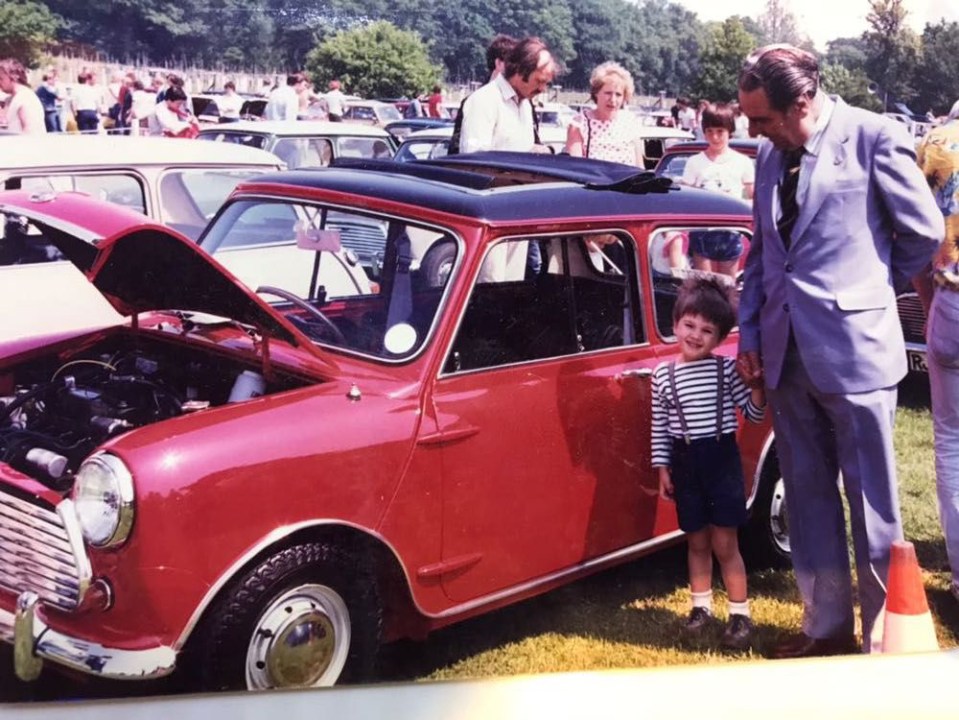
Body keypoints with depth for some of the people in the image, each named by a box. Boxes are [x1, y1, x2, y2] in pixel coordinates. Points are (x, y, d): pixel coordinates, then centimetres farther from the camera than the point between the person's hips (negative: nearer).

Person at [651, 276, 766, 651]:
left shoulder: (728, 369, -4)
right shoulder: (663, 374, 0)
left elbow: (755, 413, -2)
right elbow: (660, 427, 5)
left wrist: (757, 382, -19)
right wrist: (663, 469, 3)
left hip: (722, 458, -2)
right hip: (684, 462, 2)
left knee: (724, 543, 0)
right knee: (697, 541, 13)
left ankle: (740, 614, 9)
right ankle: (701, 606, 27)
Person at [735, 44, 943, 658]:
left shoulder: (875, 136, -8)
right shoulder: (770, 156, 10)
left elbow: (925, 232, -1)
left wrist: (874, 290, 11)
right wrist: (750, 336, 11)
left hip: (854, 350, -6)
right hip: (787, 352, 6)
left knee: (871, 499, 4)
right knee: (808, 493, 13)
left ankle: (883, 634, 18)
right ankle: (826, 625, 26)